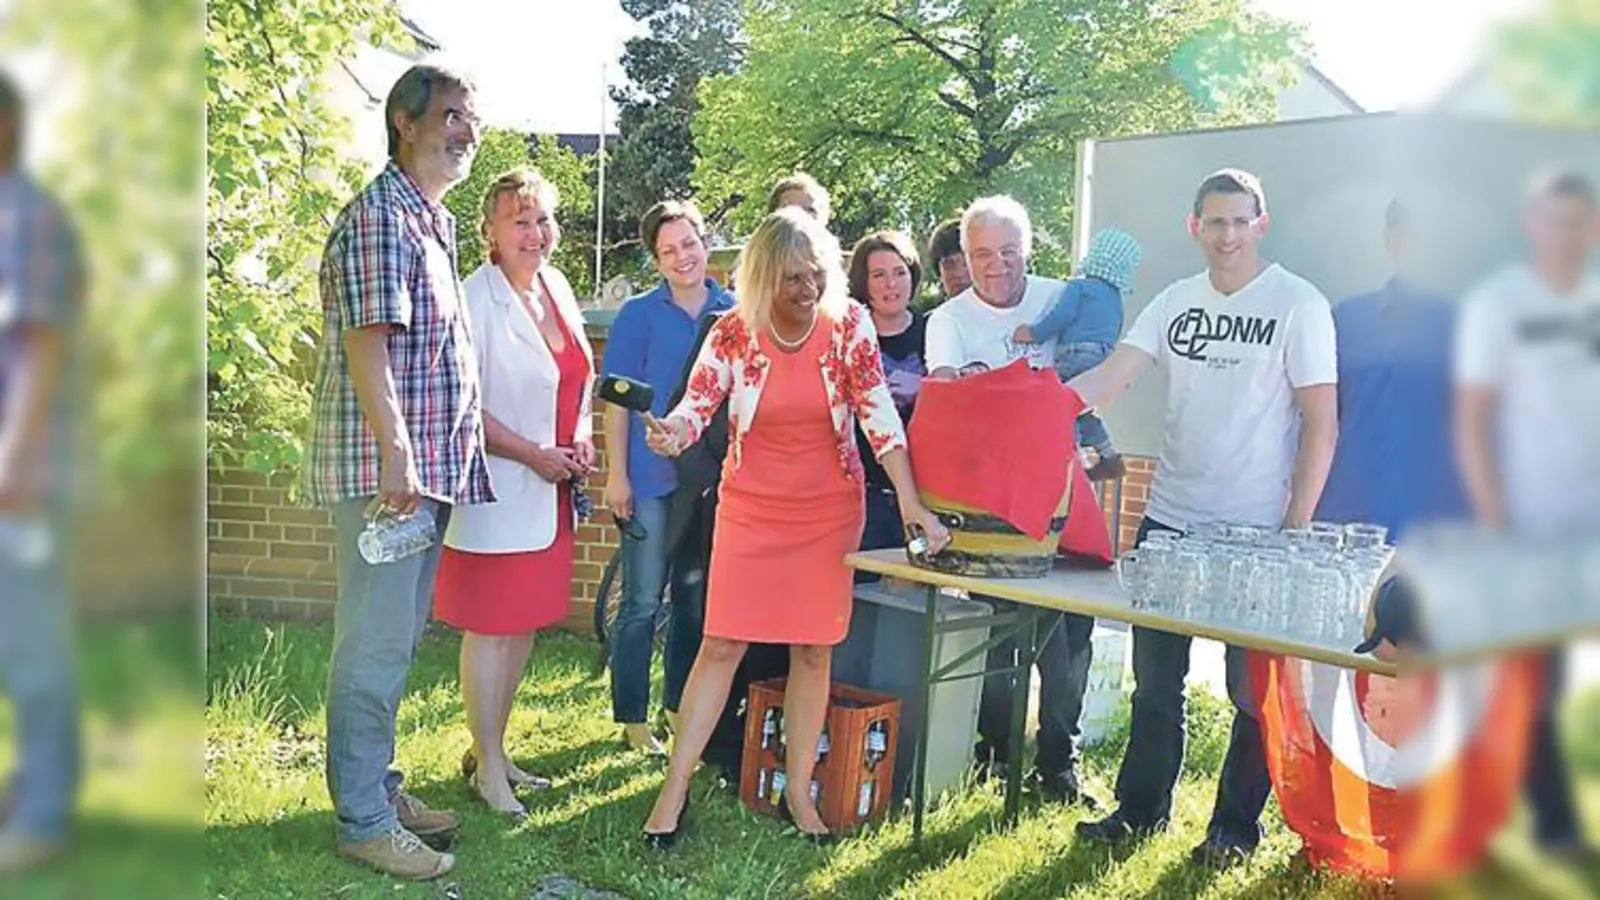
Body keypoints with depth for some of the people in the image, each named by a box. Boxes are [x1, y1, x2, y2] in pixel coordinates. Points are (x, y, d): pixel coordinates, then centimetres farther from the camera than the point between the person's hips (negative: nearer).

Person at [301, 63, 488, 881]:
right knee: (375, 646, -3)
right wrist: (397, 459, -22)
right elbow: (366, 344, -18)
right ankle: (363, 822, 7)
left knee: (397, 641, 16)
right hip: (382, 468, -10)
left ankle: (380, 788, 28)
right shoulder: (377, 218, -11)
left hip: (427, 466, 10)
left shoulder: (435, 222, 18)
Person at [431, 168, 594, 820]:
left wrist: (582, 436, 4)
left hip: (550, 494, 8)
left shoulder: (558, 288, 9)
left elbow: (580, 379, 20)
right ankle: (487, 770, 15)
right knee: (490, 630, 2)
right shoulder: (474, 300, -15)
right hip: (496, 492, -8)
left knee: (524, 625, 15)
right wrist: (532, 454, -17)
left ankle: (491, 751, 30)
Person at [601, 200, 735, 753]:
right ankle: (632, 719, 11)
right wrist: (617, 475, -8)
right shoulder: (639, 315, -1)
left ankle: (681, 706, 27)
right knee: (643, 603, 0)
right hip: (653, 479, -3)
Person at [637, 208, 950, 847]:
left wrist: (910, 502, -18)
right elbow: (695, 406, -10)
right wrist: (673, 432, -35)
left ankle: (799, 793, 20)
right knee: (721, 644, -2)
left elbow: (879, 413, -11)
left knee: (814, 650, 6)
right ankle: (675, 788, 8)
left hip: (828, 509, 1)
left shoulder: (848, 324, -8)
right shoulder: (734, 332, -10)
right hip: (751, 507, -1)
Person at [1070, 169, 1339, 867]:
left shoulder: (1299, 305, -6)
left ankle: (1236, 827, 22)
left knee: (1254, 688, 6)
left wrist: (1295, 531, -12)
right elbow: (1108, 378, 0)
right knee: (1154, 678, 14)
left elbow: (1321, 423, -8)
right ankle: (1141, 809, 29)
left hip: (1256, 530, -4)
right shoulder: (1175, 303, 7)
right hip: (1169, 519, 5)